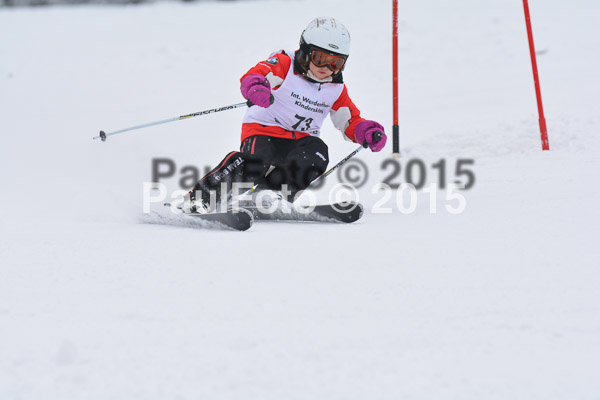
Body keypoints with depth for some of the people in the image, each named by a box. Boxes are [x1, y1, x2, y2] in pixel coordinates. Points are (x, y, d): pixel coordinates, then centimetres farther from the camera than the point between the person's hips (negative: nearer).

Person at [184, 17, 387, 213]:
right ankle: (202, 196, -20)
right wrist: (256, 88, -49)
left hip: (299, 139, 5)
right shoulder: (284, 64, -9)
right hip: (262, 129, -5)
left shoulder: (336, 88, 7)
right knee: (255, 163, -32)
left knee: (317, 153, -27)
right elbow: (253, 76, -25)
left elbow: (350, 120, 16)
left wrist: (368, 132, -6)